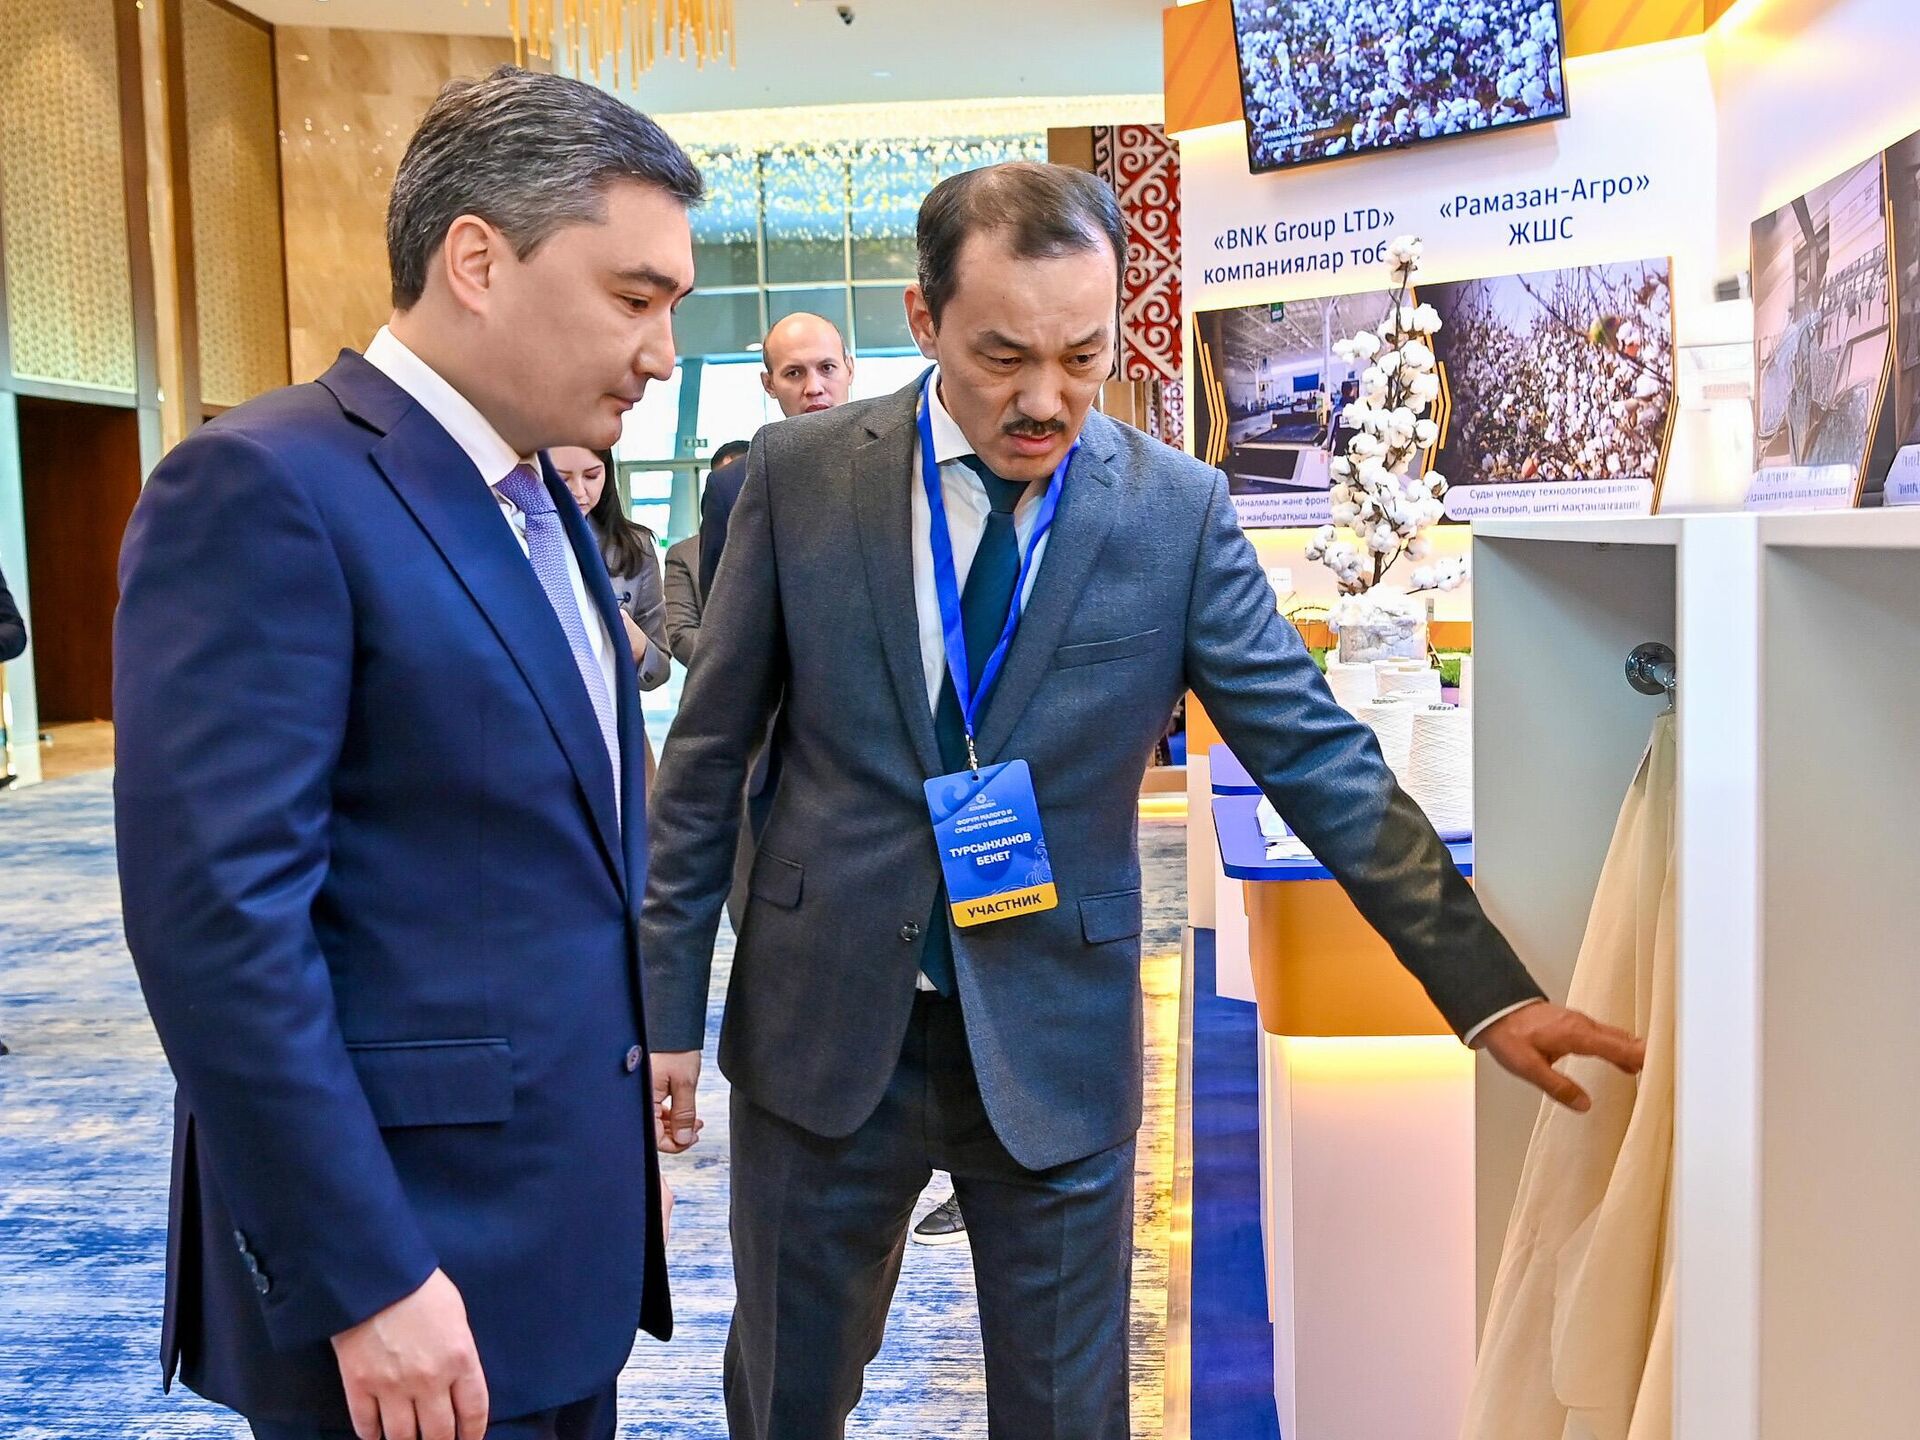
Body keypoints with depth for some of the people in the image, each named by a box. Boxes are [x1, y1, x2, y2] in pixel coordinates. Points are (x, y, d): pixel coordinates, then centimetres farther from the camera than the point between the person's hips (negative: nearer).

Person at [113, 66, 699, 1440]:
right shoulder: (266, 490, -16)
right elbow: (216, 914, -22)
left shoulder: (543, 505, 11)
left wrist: (623, 1129, 16)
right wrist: (364, 1283, -21)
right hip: (412, 1273, -8)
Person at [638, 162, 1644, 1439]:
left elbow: (1321, 758, -6)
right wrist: (668, 1002, 1)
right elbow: (710, 753, 0)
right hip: (821, 1026, 1)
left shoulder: (1179, 510, -7)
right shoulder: (801, 473, -5)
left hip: (1057, 1045, 0)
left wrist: (1490, 991, -10)